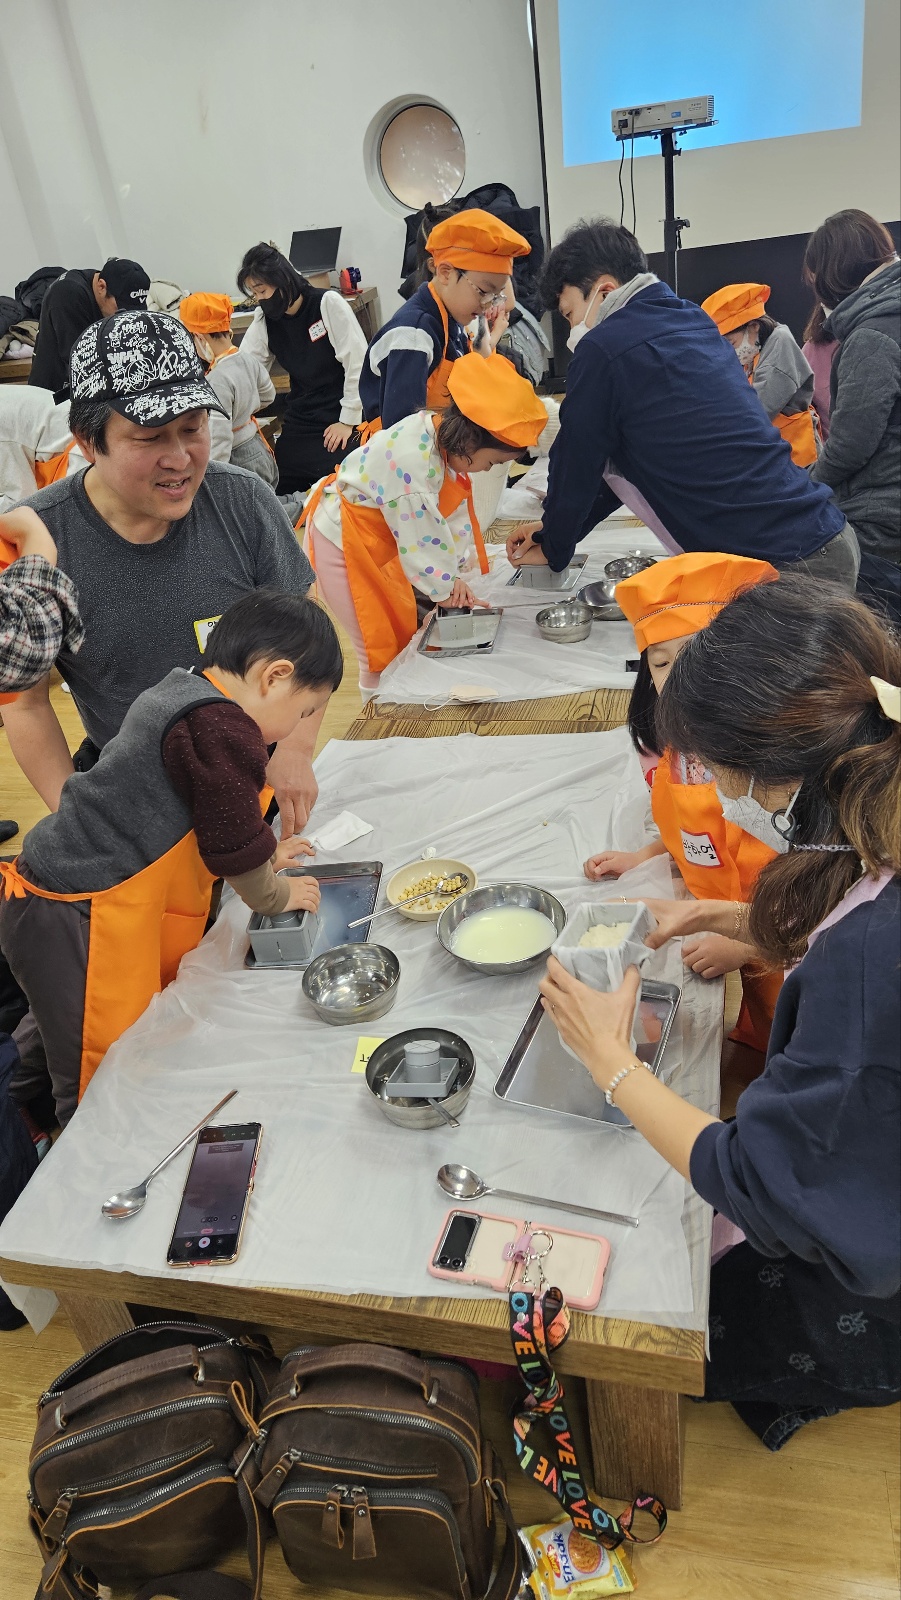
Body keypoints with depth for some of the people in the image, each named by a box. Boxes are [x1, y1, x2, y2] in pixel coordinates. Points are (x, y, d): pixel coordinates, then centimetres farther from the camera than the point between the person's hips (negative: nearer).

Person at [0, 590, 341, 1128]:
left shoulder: (182, 693, 11)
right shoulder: (222, 728, -21)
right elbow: (235, 848, -13)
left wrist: (262, 854, 25)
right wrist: (277, 896, 6)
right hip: (79, 924, -10)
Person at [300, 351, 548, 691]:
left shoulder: (445, 440, -6)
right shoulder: (413, 459, -34)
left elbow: (454, 510, 1)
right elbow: (421, 535, -26)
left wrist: (454, 574, -6)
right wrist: (445, 590, -13)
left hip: (376, 541, 9)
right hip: (343, 544, -9)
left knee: (408, 637, 15)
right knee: (383, 650, -2)